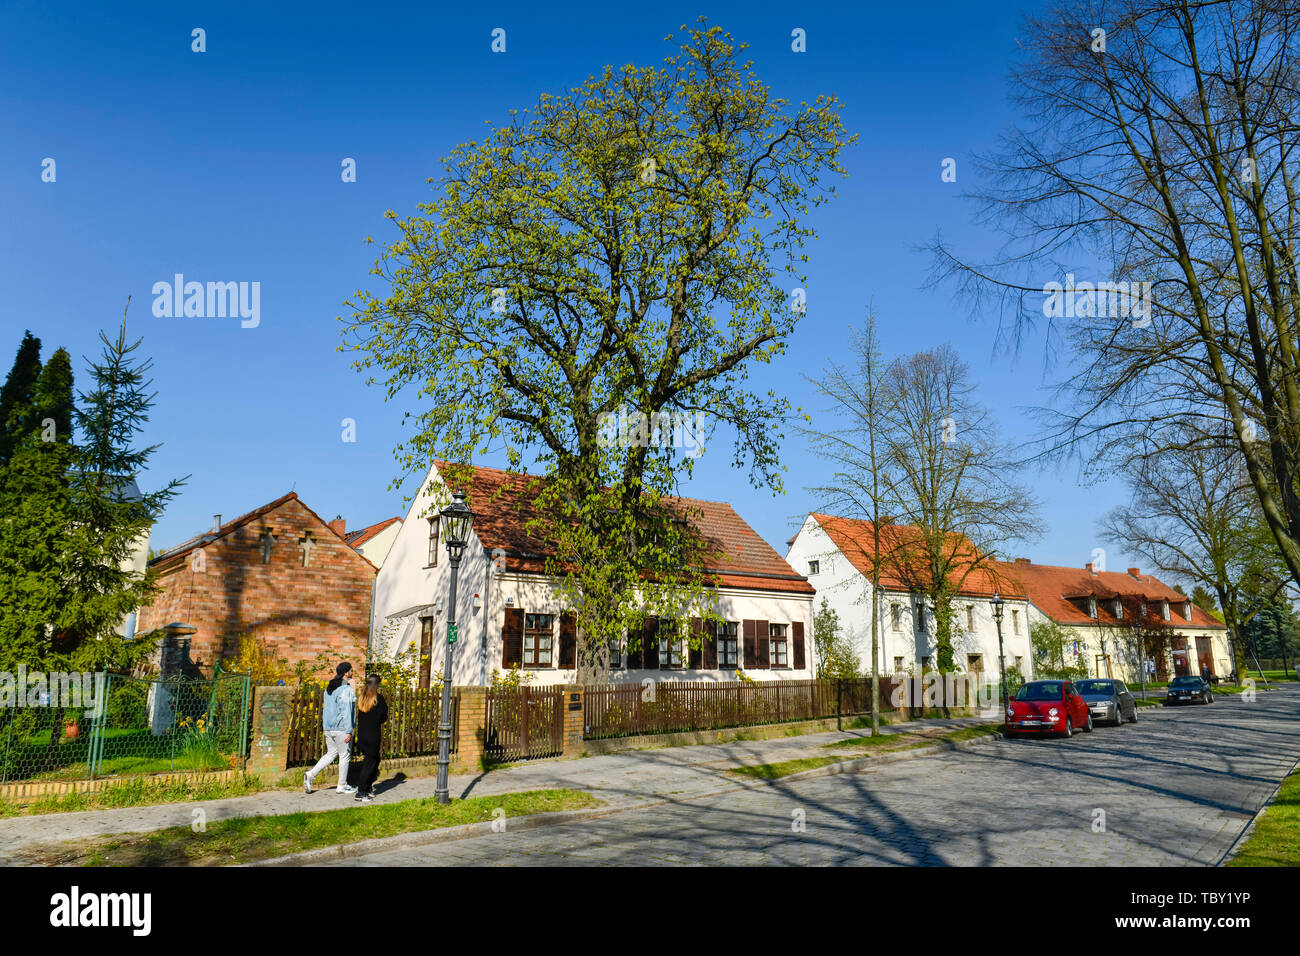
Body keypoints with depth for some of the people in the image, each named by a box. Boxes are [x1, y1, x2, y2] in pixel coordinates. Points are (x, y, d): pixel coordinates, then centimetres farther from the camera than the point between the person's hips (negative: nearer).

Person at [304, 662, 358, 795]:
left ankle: (311, 774, 6)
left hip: (328, 727, 8)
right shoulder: (346, 689, -16)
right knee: (345, 755, 6)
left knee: (331, 753, 19)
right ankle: (342, 785, 14)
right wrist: (349, 731, -18)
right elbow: (346, 711, -19)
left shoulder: (329, 688, 11)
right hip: (341, 728, -8)